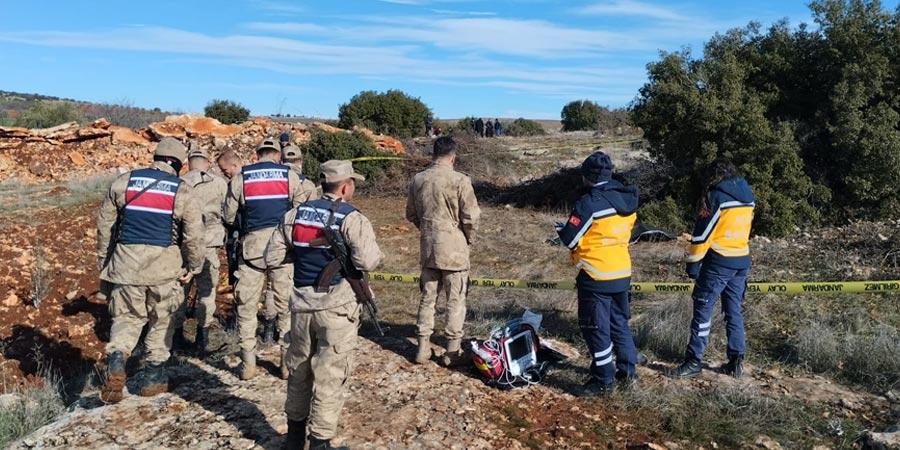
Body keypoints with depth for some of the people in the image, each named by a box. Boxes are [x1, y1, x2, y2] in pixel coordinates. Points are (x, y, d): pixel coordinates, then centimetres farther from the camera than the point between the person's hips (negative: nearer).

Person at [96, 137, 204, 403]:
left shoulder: (123, 182, 5)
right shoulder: (181, 191, -4)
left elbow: (104, 224, 10)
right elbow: (194, 234, -6)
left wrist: (104, 259, 20)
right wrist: (193, 267, 7)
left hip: (126, 262, 2)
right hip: (164, 266, -2)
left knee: (127, 317, 14)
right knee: (161, 320, 14)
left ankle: (116, 359, -11)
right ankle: (153, 376, 22)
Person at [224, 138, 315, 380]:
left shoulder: (240, 177, 6)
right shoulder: (289, 175, 4)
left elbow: (229, 217, 9)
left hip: (252, 244, 0)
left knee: (247, 305, 10)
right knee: (287, 304, 8)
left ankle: (248, 364, 12)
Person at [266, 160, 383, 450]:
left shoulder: (295, 214, 5)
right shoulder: (352, 219, -11)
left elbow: (272, 257, 5)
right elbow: (367, 262, -23)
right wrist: (379, 255, -1)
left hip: (302, 305, 6)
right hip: (336, 308, -5)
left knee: (299, 371, 21)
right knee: (330, 377, 4)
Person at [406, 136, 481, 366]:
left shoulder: (418, 180, 1)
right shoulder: (460, 181, -15)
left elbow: (411, 214, 11)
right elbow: (471, 218, -12)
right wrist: (469, 239, 6)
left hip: (427, 248, 5)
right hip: (454, 249, -5)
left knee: (427, 296, 15)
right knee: (455, 300, 6)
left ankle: (423, 348, 21)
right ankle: (452, 351, 12)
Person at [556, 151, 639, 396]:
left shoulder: (589, 203, -19)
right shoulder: (627, 201, 4)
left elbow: (570, 239, -14)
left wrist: (561, 228, 6)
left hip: (596, 277, -7)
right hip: (623, 274, 8)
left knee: (596, 328, 3)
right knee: (619, 323, 20)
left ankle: (604, 380, 11)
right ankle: (627, 371, 30)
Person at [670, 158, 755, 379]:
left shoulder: (715, 196, -13)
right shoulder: (748, 196, 9)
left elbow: (702, 232, -14)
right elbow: (742, 228, 17)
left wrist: (693, 262, -8)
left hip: (718, 262, -7)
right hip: (742, 261, 7)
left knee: (703, 310, -1)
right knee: (734, 312, 13)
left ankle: (694, 361, 1)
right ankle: (736, 361, 16)